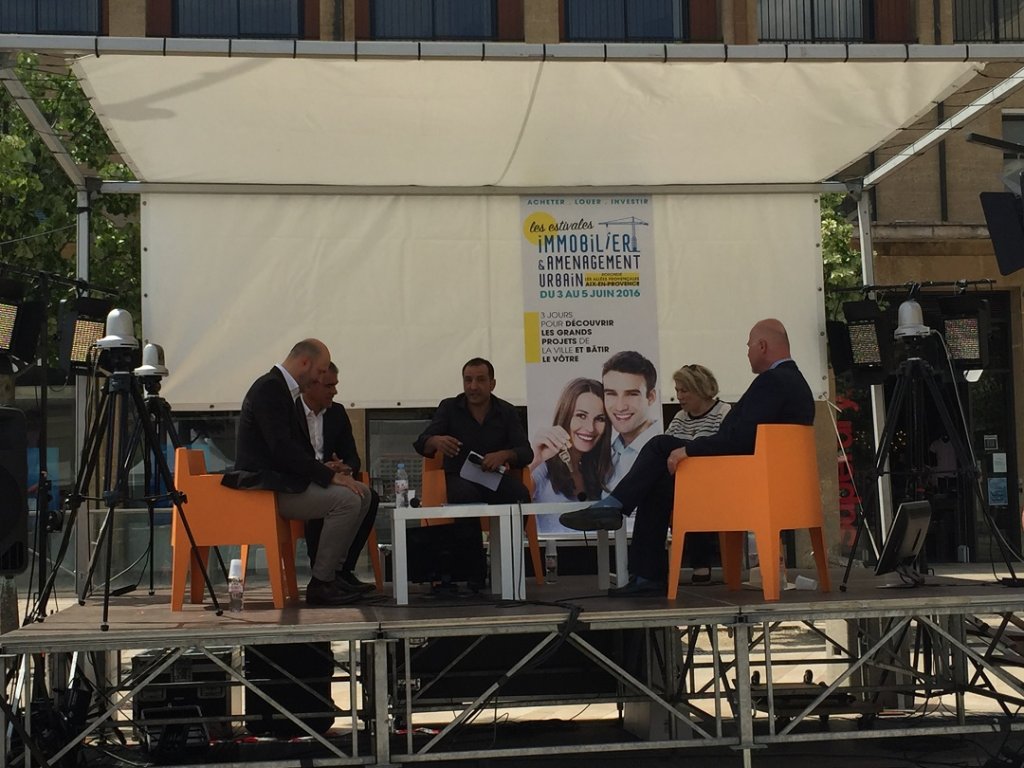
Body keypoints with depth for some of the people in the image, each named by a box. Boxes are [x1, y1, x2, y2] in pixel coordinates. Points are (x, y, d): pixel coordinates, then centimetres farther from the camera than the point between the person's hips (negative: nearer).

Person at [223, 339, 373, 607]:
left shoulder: (282, 389, 18)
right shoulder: (268, 388, -14)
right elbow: (281, 448, -24)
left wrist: (325, 468, 6)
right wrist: (329, 475, -22)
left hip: (282, 479, 11)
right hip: (264, 486, -11)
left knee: (362, 494, 6)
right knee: (347, 499, -23)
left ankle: (332, 572, 6)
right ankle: (320, 584, -16)